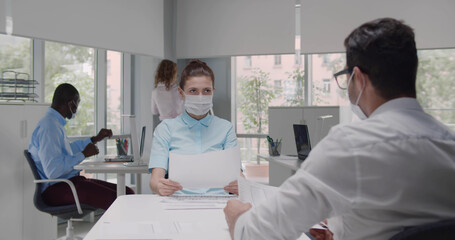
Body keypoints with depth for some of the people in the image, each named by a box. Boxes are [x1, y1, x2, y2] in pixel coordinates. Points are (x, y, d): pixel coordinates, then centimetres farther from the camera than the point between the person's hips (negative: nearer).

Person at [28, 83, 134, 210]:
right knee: (115, 199, -29)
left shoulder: (56, 123, 18)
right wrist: (84, 154, -13)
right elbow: (52, 171, -24)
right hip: (55, 189, -10)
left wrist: (95, 139, 41)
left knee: (127, 193, -6)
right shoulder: (49, 126, -15)